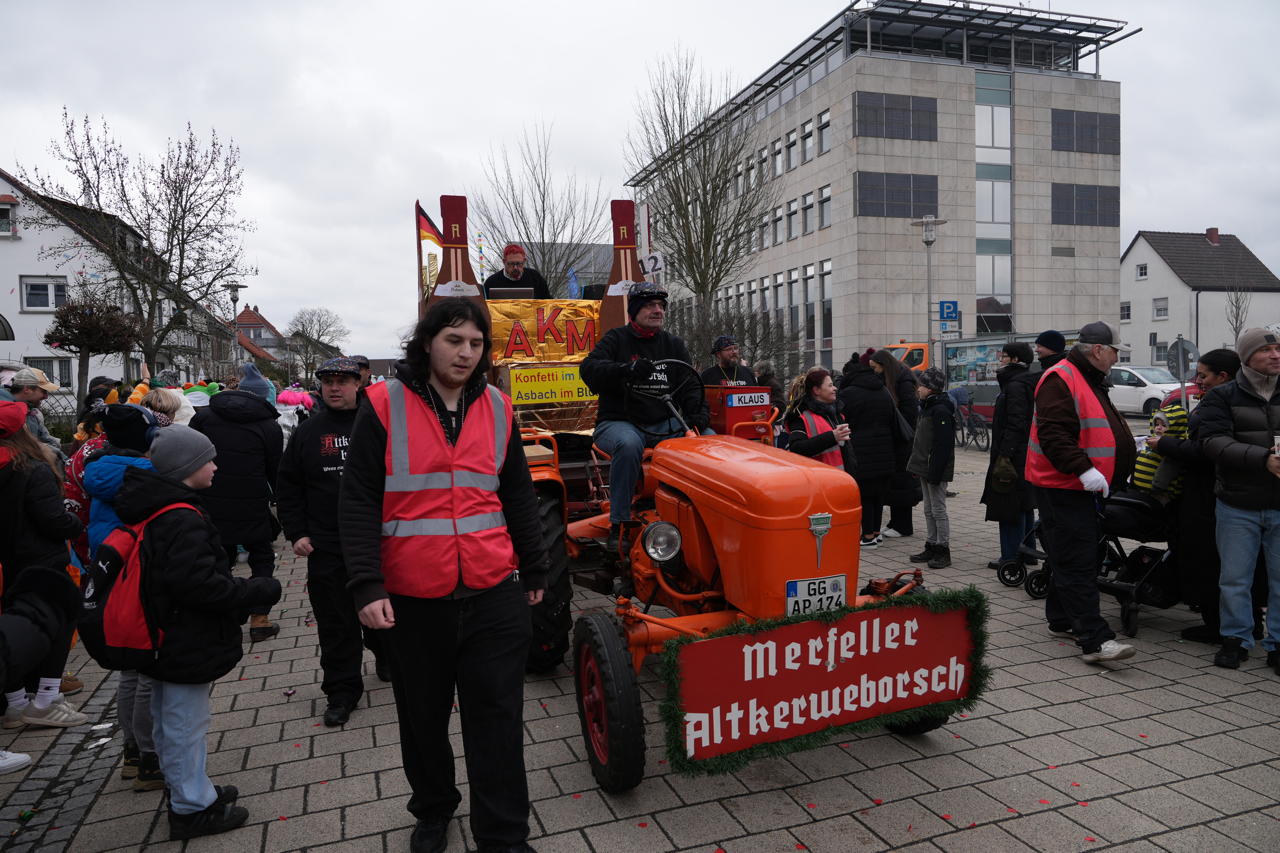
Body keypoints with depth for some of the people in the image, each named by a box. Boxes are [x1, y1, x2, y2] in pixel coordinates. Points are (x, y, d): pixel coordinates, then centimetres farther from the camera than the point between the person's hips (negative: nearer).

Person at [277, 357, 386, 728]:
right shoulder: (308, 432, 7)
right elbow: (288, 486, 10)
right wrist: (296, 533, 1)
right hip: (326, 547, 1)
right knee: (336, 625, 5)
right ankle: (342, 691, 18)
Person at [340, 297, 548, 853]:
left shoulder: (496, 408, 5)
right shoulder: (384, 406, -5)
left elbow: (518, 496, 13)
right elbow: (358, 502, -7)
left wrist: (534, 571, 15)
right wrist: (366, 586, -14)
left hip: (493, 594, 2)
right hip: (413, 599, -1)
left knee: (497, 719, 5)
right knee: (423, 718, 17)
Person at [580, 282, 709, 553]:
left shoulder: (674, 345, 17)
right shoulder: (617, 339, 3)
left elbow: (690, 385, 9)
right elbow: (589, 368, -15)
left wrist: (698, 414, -13)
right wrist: (626, 369, -34)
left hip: (665, 423, 4)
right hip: (619, 421, -4)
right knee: (628, 444, -38)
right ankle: (619, 525, -28)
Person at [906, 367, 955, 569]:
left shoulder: (941, 411, -18)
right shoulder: (927, 407, 14)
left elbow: (943, 445, -23)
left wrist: (935, 472, -24)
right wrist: (918, 466, 19)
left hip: (936, 470, -10)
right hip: (925, 469, 10)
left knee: (938, 510, -2)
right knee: (929, 510, 14)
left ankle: (943, 550, 6)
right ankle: (931, 547, 22)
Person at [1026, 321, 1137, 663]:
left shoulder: (1091, 381, 20)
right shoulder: (1060, 379, -15)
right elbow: (1053, 433, -25)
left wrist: (1126, 445, 27)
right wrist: (1083, 468, -30)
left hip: (1083, 485, 11)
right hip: (1061, 487, -11)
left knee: (1072, 558, 16)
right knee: (1078, 563, -11)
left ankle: (1061, 620, 28)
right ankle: (1095, 640, -12)